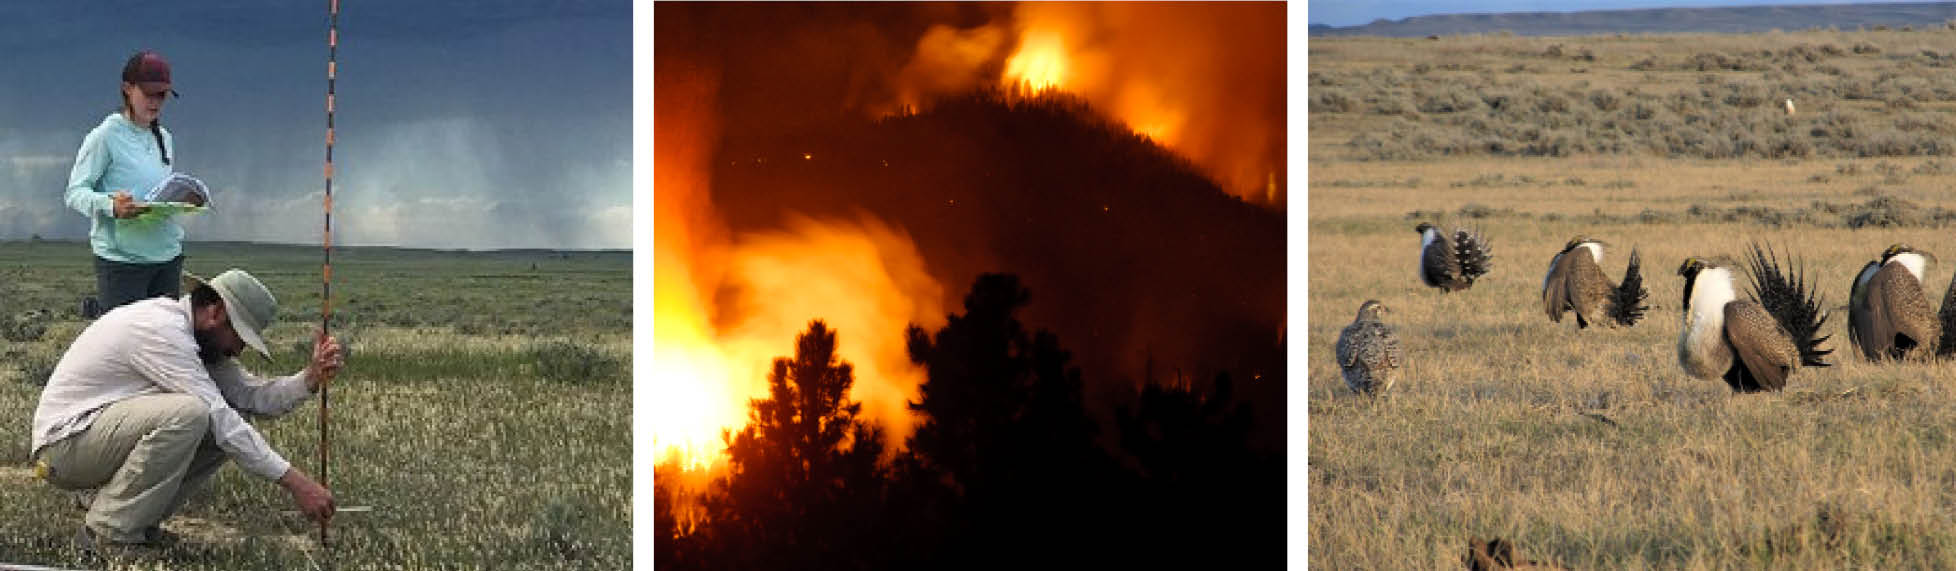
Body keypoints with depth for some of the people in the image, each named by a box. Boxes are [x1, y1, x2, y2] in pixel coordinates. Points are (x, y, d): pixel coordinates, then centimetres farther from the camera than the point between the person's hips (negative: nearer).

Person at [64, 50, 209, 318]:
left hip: (167, 255, 7)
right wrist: (110, 205, -28)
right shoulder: (106, 135, -6)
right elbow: (75, 192, -9)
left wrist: (186, 200, -1)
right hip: (122, 258, -7)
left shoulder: (165, 139, 14)